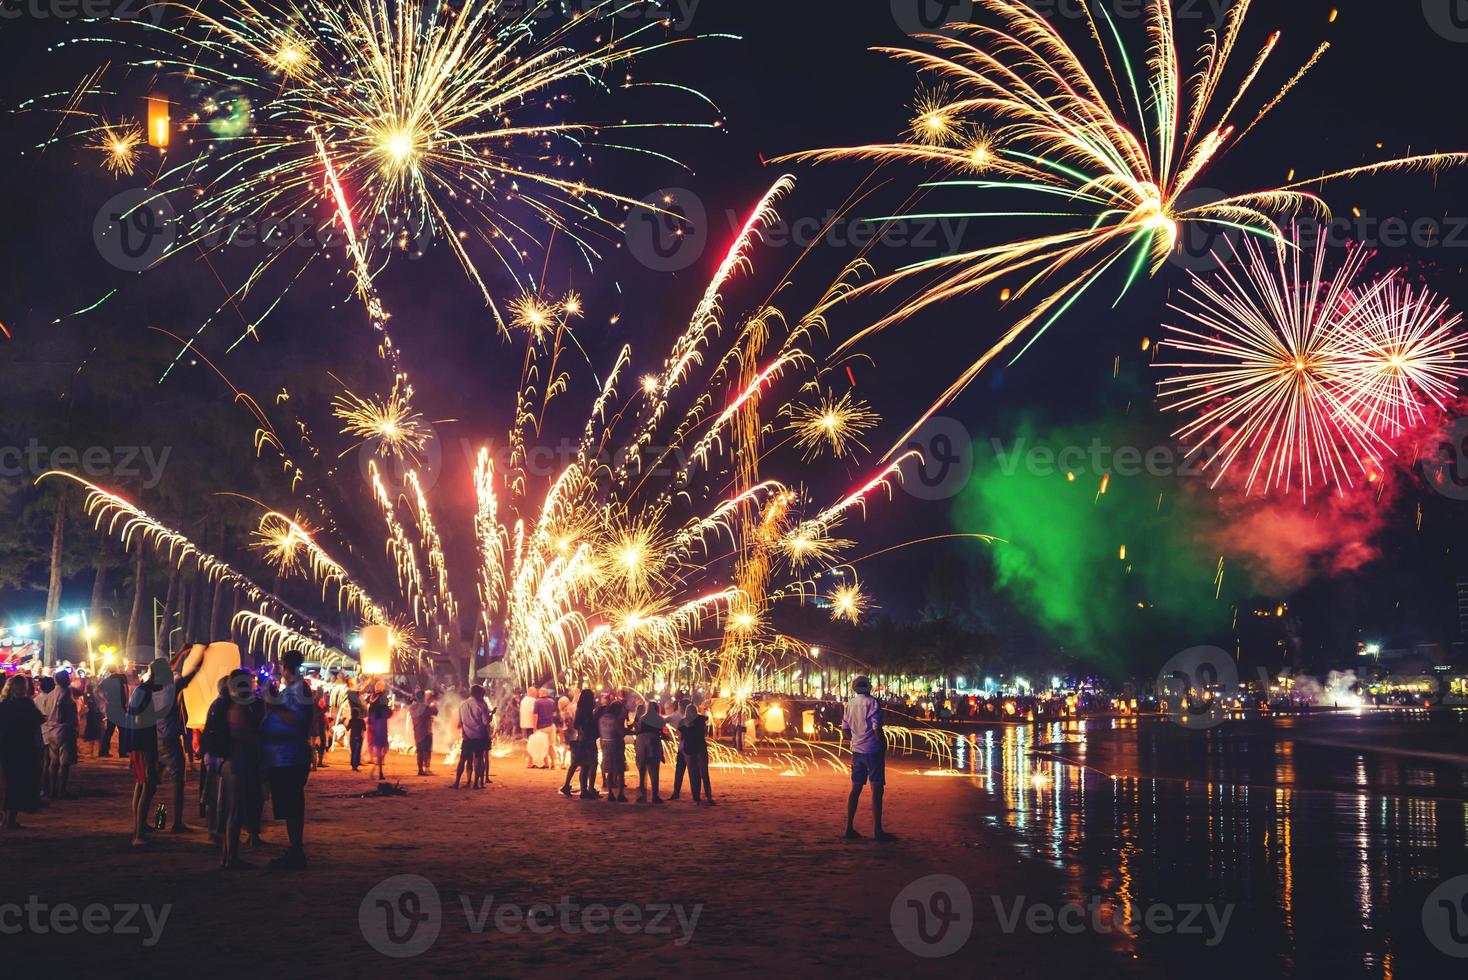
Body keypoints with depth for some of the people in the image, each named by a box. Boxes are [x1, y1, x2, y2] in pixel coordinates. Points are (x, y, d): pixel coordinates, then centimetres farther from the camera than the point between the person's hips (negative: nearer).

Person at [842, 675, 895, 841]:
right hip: (873, 750, -6)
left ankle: (849, 828, 13)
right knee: (876, 790, -2)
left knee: (856, 789, 12)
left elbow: (845, 728, 12)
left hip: (857, 751, 6)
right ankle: (878, 831, -2)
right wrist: (883, 745, -5)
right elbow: (877, 728, -17)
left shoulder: (850, 704, 7)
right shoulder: (872, 703, -11)